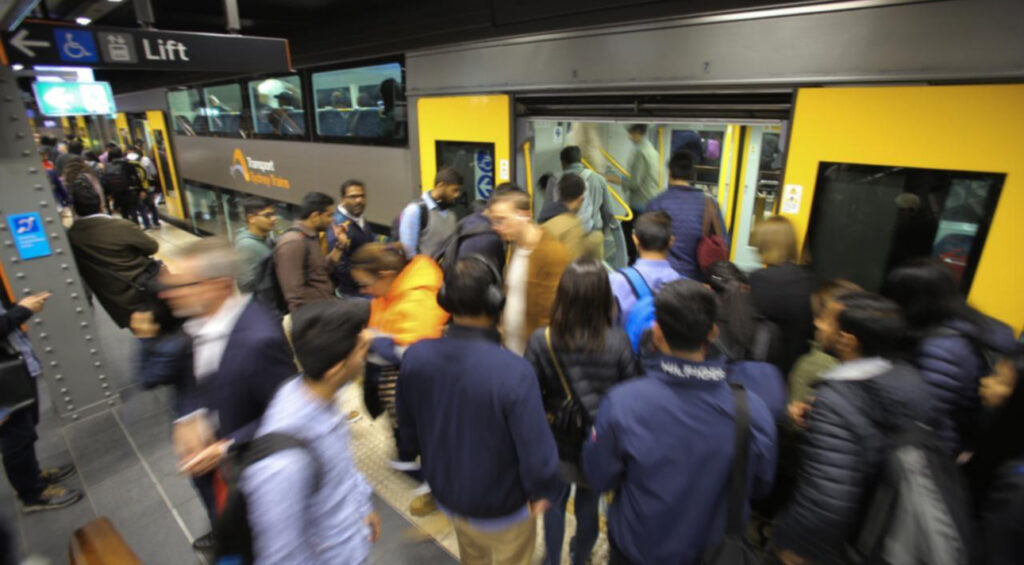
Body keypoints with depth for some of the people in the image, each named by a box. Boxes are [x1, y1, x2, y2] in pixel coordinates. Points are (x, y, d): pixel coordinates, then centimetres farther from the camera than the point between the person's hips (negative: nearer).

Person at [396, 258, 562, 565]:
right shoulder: (514, 372, -36)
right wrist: (542, 491, -7)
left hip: (445, 493, 5)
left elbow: (408, 429, -4)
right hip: (501, 507, -4)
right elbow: (537, 450, -29)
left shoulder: (415, 356, -19)